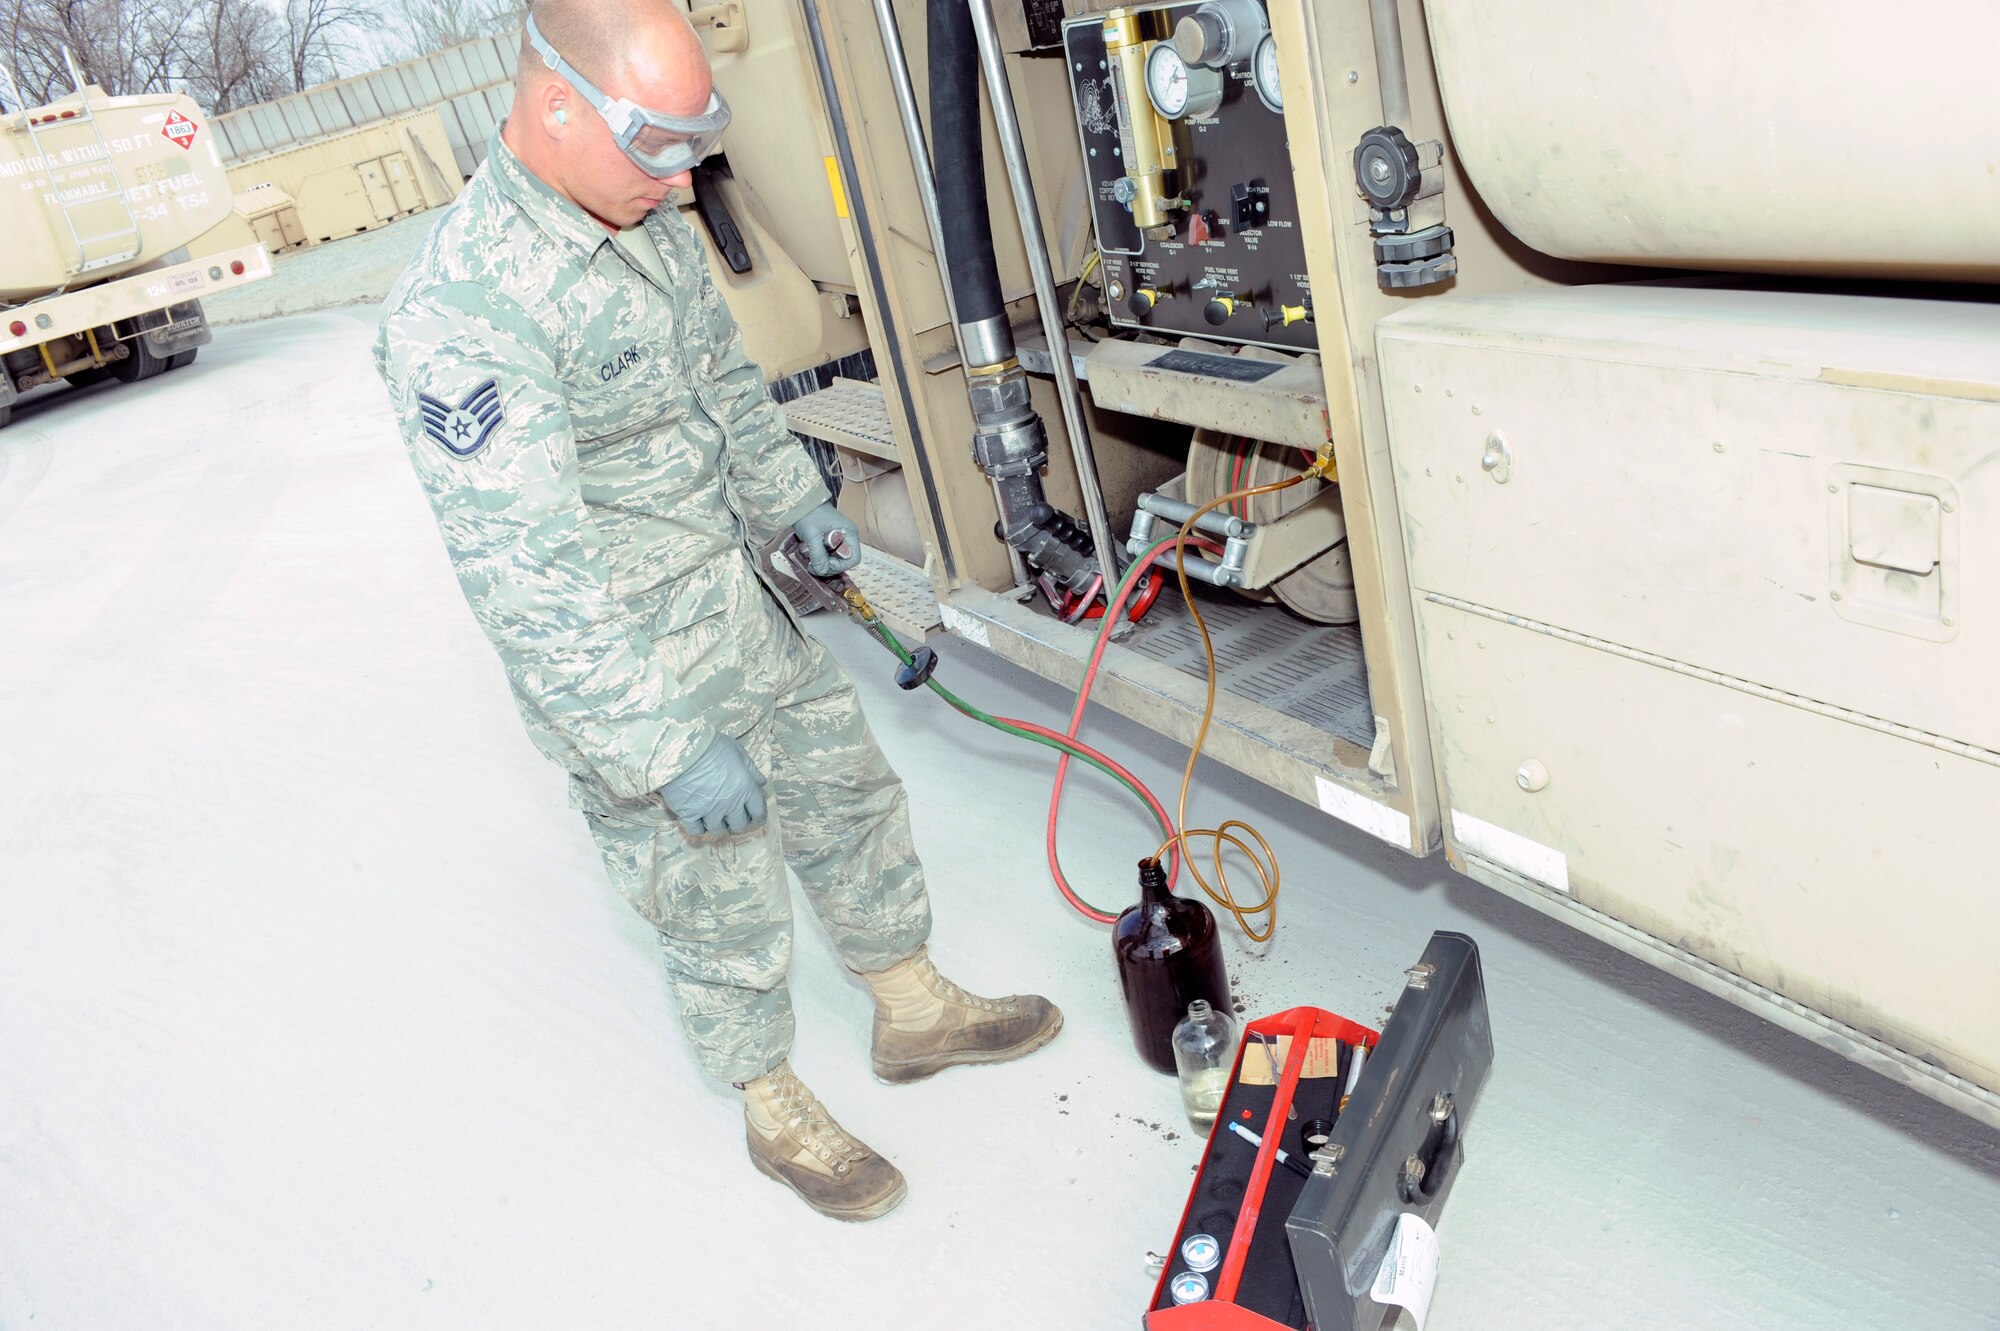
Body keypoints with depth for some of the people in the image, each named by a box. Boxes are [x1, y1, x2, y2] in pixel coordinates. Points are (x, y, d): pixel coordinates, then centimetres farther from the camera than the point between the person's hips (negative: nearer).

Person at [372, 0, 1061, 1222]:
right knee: (724, 900, 9)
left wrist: (798, 501, 19)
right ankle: (778, 1113, 36)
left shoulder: (647, 219, -1)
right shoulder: (460, 316, -29)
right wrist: (667, 752, -27)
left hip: (746, 606, 8)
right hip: (628, 669, -8)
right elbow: (528, 578, -29)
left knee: (851, 792, 20)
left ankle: (915, 1009, 43)